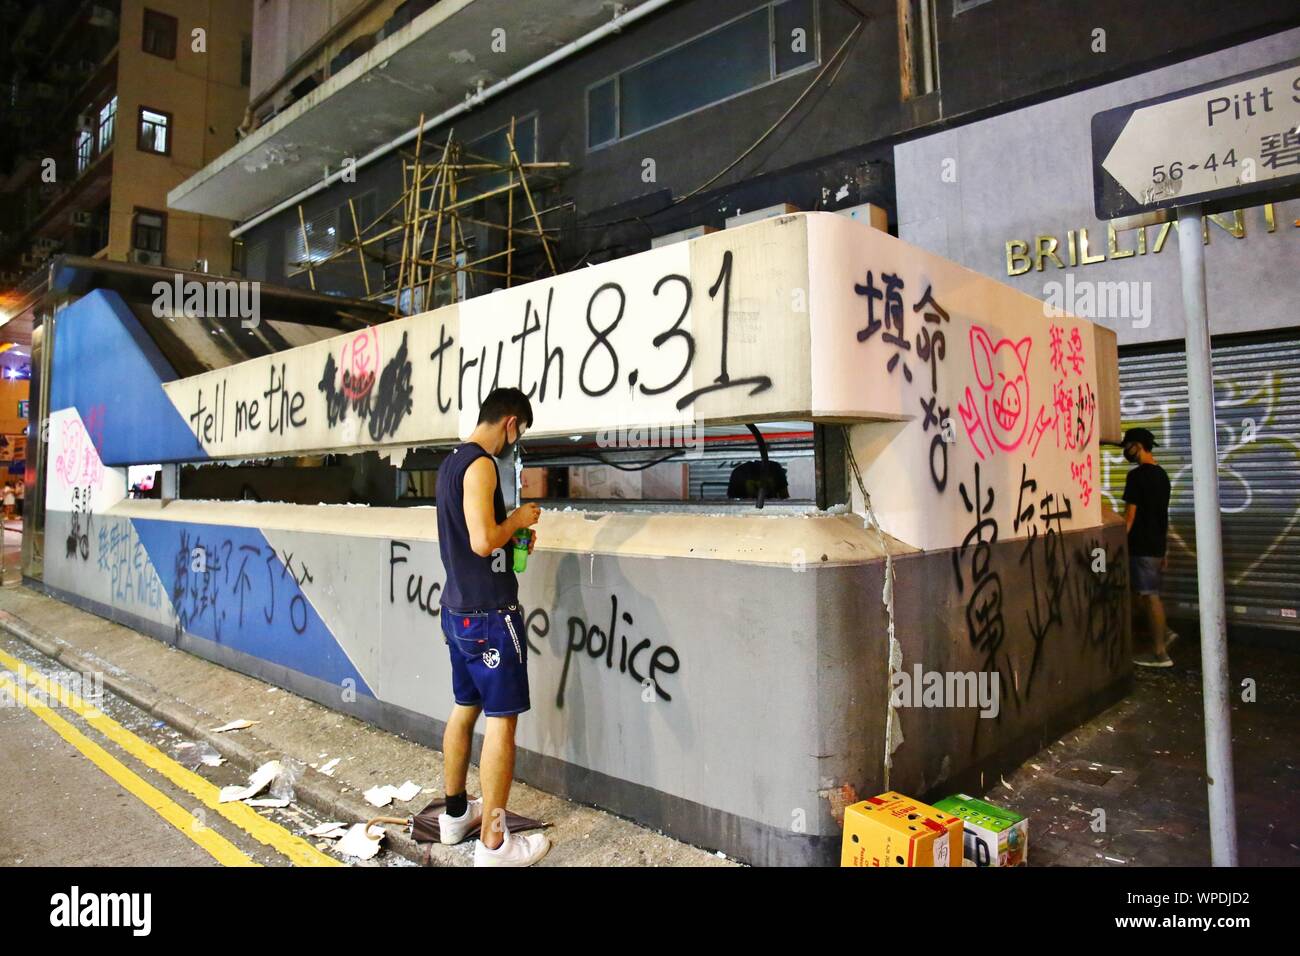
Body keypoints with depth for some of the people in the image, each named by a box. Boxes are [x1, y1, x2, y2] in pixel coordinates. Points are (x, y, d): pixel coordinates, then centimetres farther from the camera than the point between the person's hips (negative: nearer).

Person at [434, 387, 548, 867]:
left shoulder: (451, 461, 13)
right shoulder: (480, 464, -17)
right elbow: (483, 542, -26)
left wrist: (514, 535, 14)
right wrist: (518, 519, -10)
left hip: (457, 609, 10)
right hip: (489, 614, -10)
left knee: (465, 708, 19)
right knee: (501, 719, -1)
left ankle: (455, 814, 32)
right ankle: (494, 843, 7)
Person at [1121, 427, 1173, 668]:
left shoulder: (1137, 475, -14)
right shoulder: (1162, 474, 13)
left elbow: (1130, 515, -17)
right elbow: (1162, 515, 17)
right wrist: (1162, 550, 22)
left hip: (1141, 547, -9)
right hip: (1156, 546, 9)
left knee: (1150, 597, -4)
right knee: (1148, 595, 16)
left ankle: (1160, 653, 1)